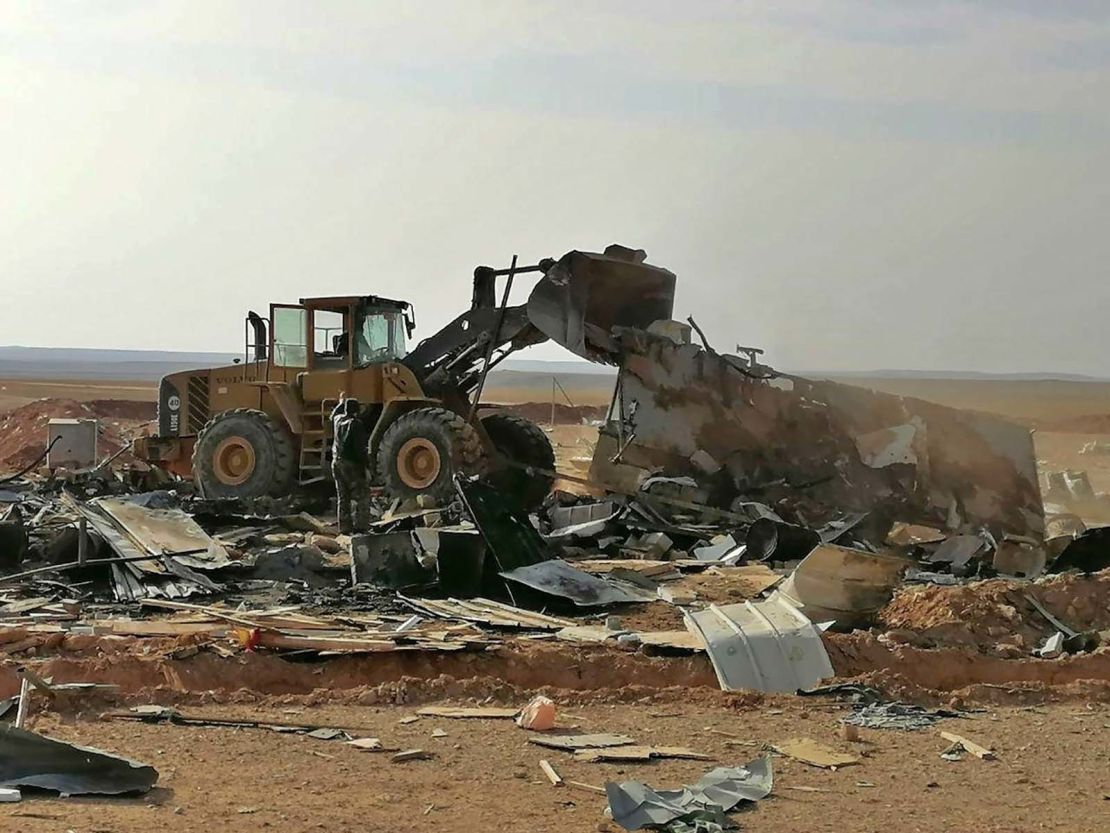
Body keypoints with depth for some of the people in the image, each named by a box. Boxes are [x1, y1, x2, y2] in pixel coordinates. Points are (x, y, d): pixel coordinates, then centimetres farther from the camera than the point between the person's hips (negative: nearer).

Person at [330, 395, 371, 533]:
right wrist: (367, 463, -11)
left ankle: (345, 527, 15)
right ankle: (360, 526, -10)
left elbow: (334, 414, 34)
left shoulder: (338, 419, 7)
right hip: (352, 465, -8)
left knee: (342, 497, 13)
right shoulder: (356, 424, -15)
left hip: (337, 463, 8)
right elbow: (361, 447, -18)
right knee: (362, 496, -4)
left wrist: (341, 403, 50)